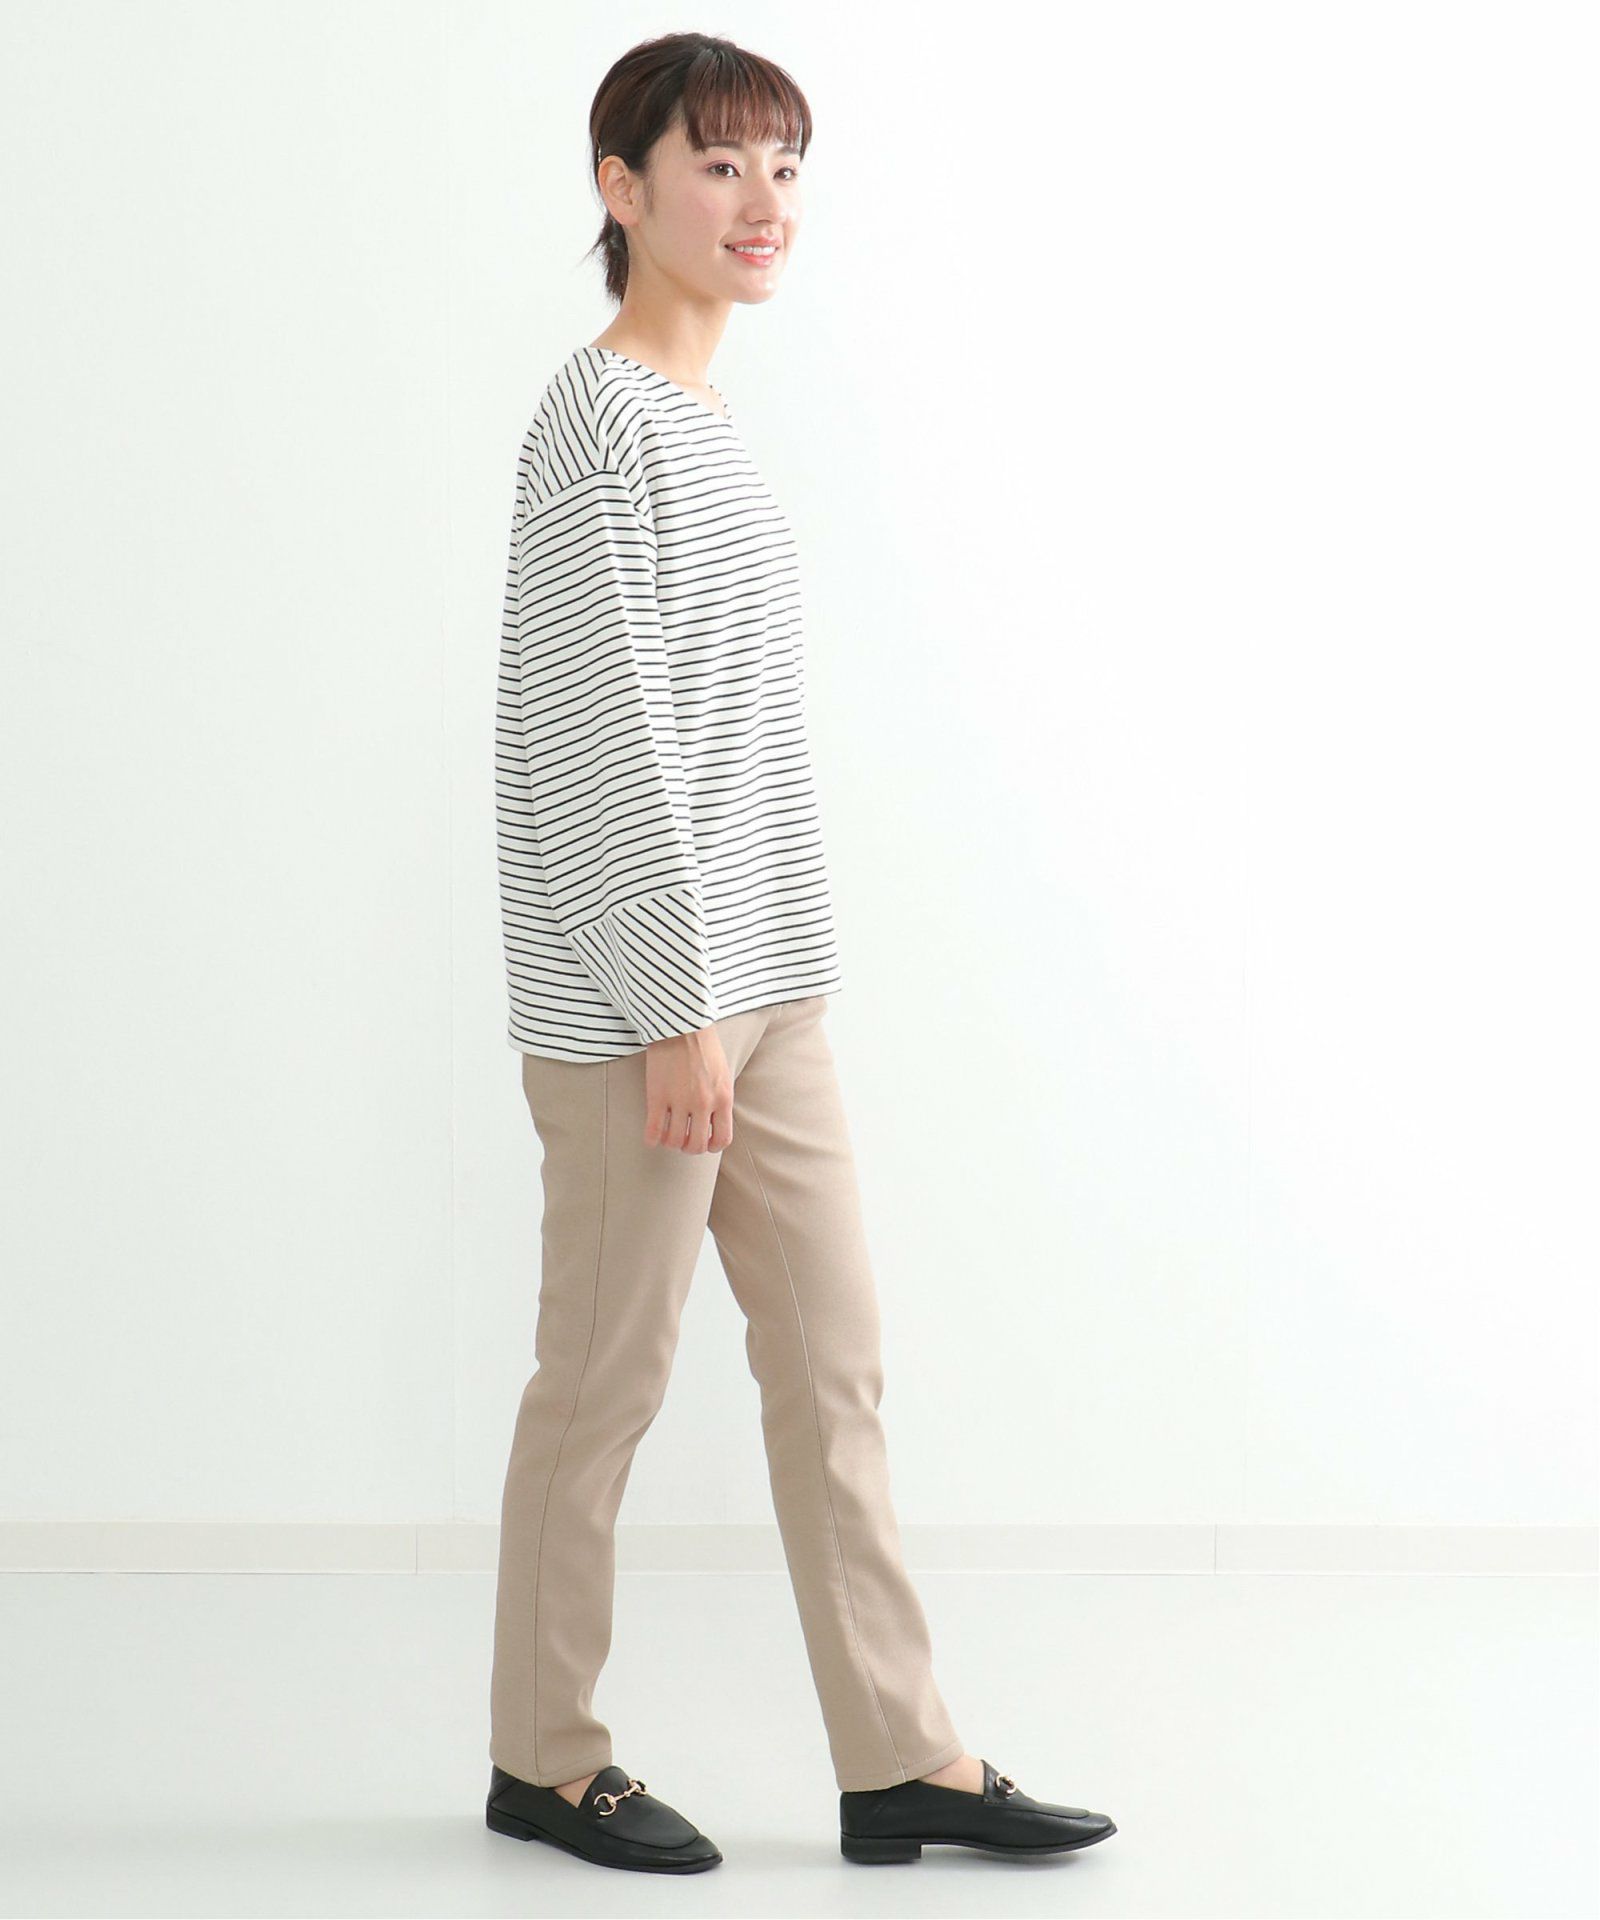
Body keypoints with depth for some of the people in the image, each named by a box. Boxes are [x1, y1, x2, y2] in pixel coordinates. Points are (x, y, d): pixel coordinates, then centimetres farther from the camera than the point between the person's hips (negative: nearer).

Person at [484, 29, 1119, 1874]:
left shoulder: (708, 424, 15)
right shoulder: (600, 419, -12)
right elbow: (607, 732, -17)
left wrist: (754, 986, 16)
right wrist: (675, 1007, -18)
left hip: (761, 987, 9)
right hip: (637, 1003, -9)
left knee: (833, 1364, 9)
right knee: (605, 1379, 2)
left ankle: (902, 1758, 16)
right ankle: (543, 1758, 17)